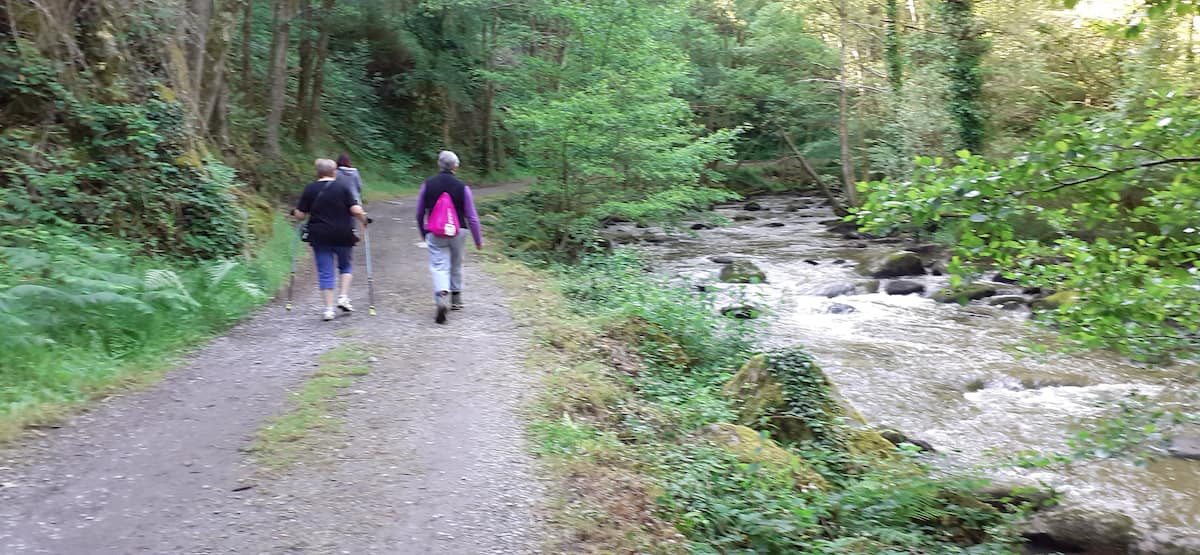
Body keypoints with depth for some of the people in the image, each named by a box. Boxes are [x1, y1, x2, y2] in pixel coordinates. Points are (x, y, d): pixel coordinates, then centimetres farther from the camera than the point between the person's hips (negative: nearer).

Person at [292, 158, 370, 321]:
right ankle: (344, 297, 6)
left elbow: (300, 215, 0)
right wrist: (364, 219, 6)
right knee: (346, 265, 20)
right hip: (343, 235, -1)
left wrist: (293, 212, 21)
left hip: (319, 236, 1)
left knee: (325, 272, 5)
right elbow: (356, 210, -12)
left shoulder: (310, 189, 0)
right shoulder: (343, 187, -4)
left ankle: (328, 309, 3)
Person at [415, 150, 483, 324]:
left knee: (439, 266, -2)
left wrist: (423, 233, 22)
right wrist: (478, 240, 5)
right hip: (458, 232, 1)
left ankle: (442, 296, -27)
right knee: (456, 265, 17)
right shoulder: (462, 187, -7)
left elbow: (419, 213, 7)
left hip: (435, 234, 0)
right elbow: (472, 217, -4)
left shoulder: (427, 185, -2)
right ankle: (456, 299, 30)